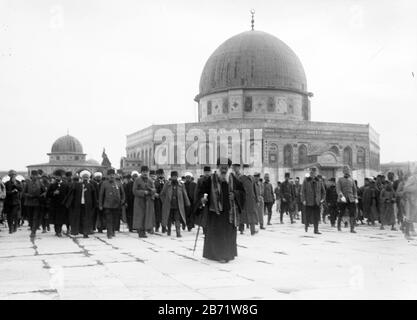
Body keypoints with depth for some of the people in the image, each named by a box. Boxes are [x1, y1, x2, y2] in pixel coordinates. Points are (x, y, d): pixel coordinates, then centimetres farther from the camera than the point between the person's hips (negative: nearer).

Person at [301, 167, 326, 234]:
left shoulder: (319, 181, 8)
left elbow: (323, 191, 15)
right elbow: (303, 191, -1)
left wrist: (323, 199, 3)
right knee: (308, 216, 2)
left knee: (316, 216, 0)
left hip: (317, 202, 2)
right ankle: (306, 226, 27)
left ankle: (316, 230, 7)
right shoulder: (306, 181, 1)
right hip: (308, 201, -2)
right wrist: (303, 200, -9)